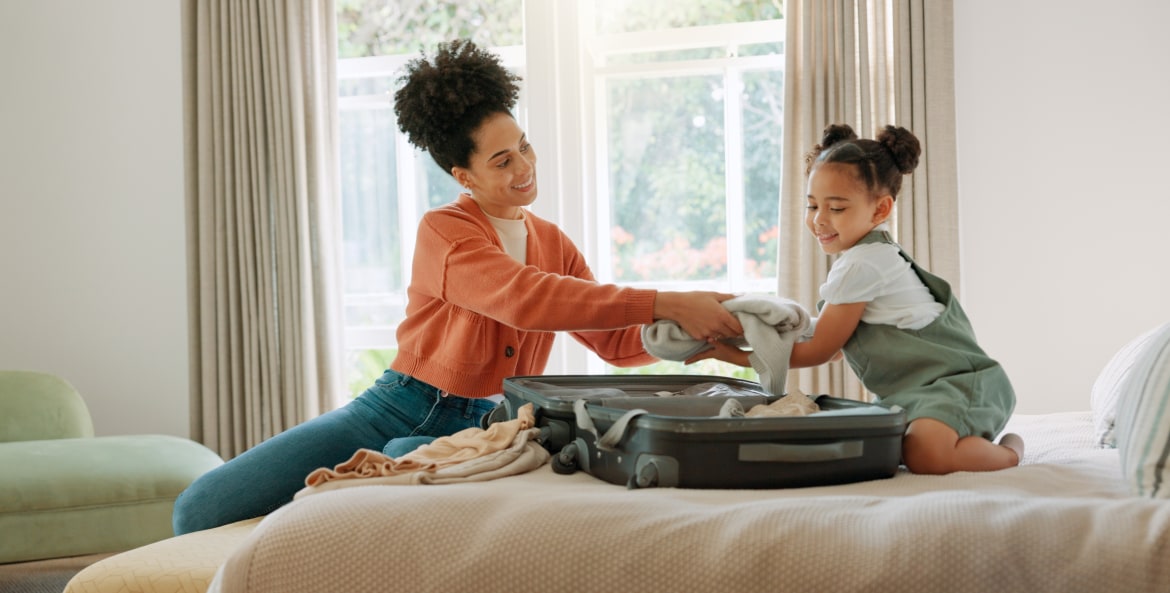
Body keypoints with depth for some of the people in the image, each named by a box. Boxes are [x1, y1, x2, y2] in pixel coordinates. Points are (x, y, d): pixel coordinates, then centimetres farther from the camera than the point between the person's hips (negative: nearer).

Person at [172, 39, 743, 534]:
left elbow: (616, 342, 11)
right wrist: (664, 303, -31)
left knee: (406, 458, -39)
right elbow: (524, 300, -26)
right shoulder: (443, 232, -8)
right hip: (399, 410, -2)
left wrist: (694, 332, -11)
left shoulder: (553, 243, 12)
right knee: (201, 509, -17)